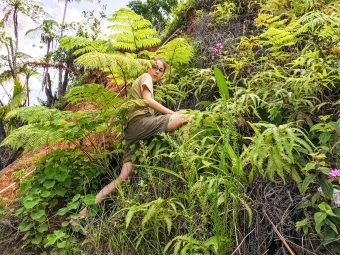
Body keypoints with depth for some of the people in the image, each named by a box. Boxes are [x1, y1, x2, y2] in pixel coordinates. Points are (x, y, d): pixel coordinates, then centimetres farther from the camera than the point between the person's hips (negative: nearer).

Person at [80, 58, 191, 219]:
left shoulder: (147, 83, 39)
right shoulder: (145, 77, 12)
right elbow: (147, 100, -7)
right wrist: (173, 113, -8)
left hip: (132, 130, 8)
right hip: (140, 122, -8)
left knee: (124, 178, -3)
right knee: (185, 118, -16)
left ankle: (87, 210, -6)